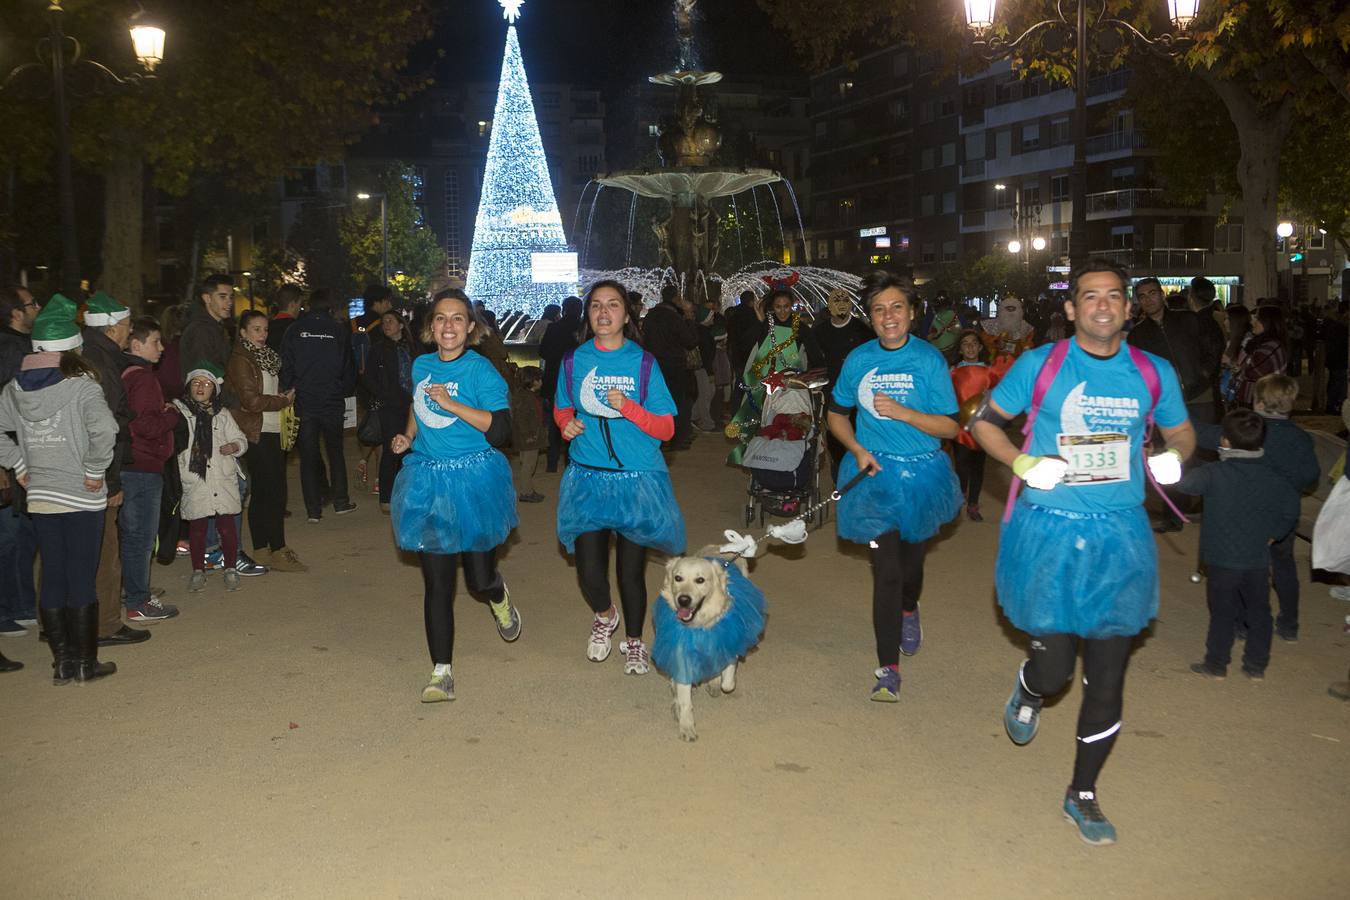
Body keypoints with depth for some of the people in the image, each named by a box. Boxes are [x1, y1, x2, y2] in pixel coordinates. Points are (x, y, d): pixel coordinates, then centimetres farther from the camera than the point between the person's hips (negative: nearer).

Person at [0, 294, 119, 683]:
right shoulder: (81, 385, -13)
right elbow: (104, 430, -27)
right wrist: (95, 470, -15)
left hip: (39, 498, 5)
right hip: (83, 498, -5)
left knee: (52, 578, 12)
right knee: (82, 579, 3)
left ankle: (62, 662, 19)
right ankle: (86, 662, 12)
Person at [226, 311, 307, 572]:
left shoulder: (266, 357, 18)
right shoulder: (240, 360, -9)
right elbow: (252, 401, -16)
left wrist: (284, 397, 4)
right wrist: (283, 401, -6)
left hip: (272, 432, 8)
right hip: (255, 433, -8)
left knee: (264, 491, 9)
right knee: (272, 491, -8)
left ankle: (262, 550, 14)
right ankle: (277, 552, -5)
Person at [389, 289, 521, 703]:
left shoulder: (480, 370, -10)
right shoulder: (421, 366, 7)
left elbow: (500, 431, -19)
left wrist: (452, 404, -21)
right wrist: (407, 436, 10)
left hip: (473, 481, -4)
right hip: (429, 481, 4)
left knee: (479, 578, 5)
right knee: (436, 581, 3)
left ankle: (499, 597, 44)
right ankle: (441, 672, 10)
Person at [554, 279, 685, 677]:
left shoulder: (643, 363, -3)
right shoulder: (574, 361, 3)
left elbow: (666, 429, -4)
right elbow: (562, 408, 19)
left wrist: (628, 407, -20)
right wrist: (567, 423, -4)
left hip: (637, 480, -1)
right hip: (588, 479, 1)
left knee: (631, 570, 7)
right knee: (590, 573, -3)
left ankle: (634, 642, 33)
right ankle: (604, 616, 33)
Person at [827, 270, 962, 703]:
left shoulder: (929, 359, -9)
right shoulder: (858, 360, -2)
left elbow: (949, 426, -10)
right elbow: (837, 414, 11)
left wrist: (901, 412, -23)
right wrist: (857, 450, -6)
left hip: (921, 473, 0)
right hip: (876, 472, 0)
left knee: (911, 559, 20)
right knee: (885, 571, -6)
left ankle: (908, 610, 55)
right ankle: (888, 668, 1)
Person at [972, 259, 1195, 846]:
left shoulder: (1153, 373, 4)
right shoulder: (1039, 365, -3)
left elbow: (1181, 431, 18)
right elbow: (985, 421, 6)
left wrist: (1174, 455, -6)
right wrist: (1023, 463, -12)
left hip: (1119, 534, 2)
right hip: (1049, 532, -2)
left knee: (1107, 678, 7)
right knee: (1054, 667, -1)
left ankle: (1082, 795, 26)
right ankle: (1027, 693, 40)